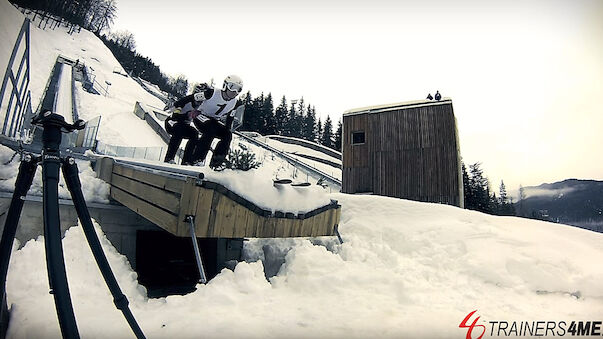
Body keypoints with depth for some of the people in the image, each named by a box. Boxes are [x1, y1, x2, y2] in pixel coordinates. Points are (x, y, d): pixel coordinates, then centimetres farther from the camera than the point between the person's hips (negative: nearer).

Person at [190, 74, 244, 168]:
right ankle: (197, 159, -34)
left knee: (227, 135, -20)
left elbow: (229, 120, 8)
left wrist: (228, 131, 0)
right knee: (211, 129, -36)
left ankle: (215, 163, -14)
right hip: (201, 116, -5)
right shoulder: (212, 93, -19)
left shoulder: (235, 103, -2)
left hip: (215, 121, 6)